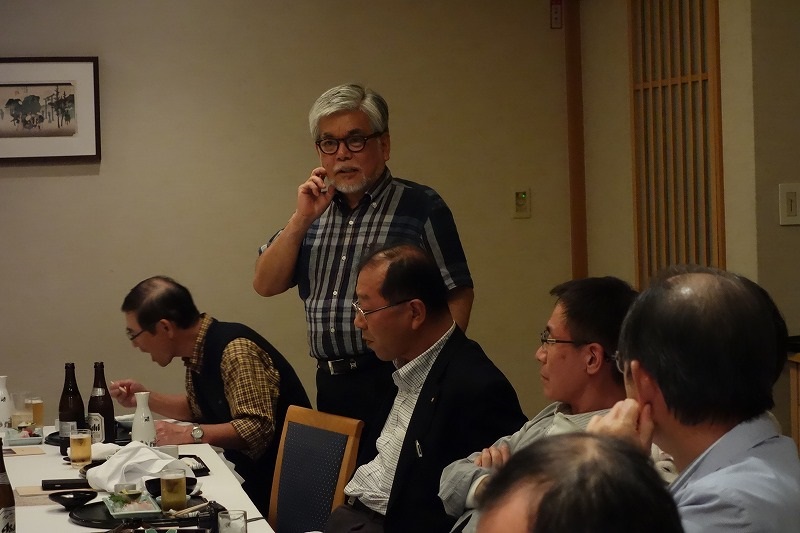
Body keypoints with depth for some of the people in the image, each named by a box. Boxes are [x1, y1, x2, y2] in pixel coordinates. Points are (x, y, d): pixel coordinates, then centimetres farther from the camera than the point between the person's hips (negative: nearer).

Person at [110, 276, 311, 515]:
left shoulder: (235, 350, -23)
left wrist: (189, 434, -29)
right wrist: (145, 398, 9)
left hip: (282, 476, -8)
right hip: (250, 470, 9)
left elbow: (256, 428, -29)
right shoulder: (197, 352, 6)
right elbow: (198, 408, 22)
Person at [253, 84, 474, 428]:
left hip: (394, 386, -5)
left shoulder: (420, 206, -3)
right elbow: (265, 285, 9)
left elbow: (457, 295, -6)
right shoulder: (316, 210, 14)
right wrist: (302, 219, -3)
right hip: (331, 385, 5)